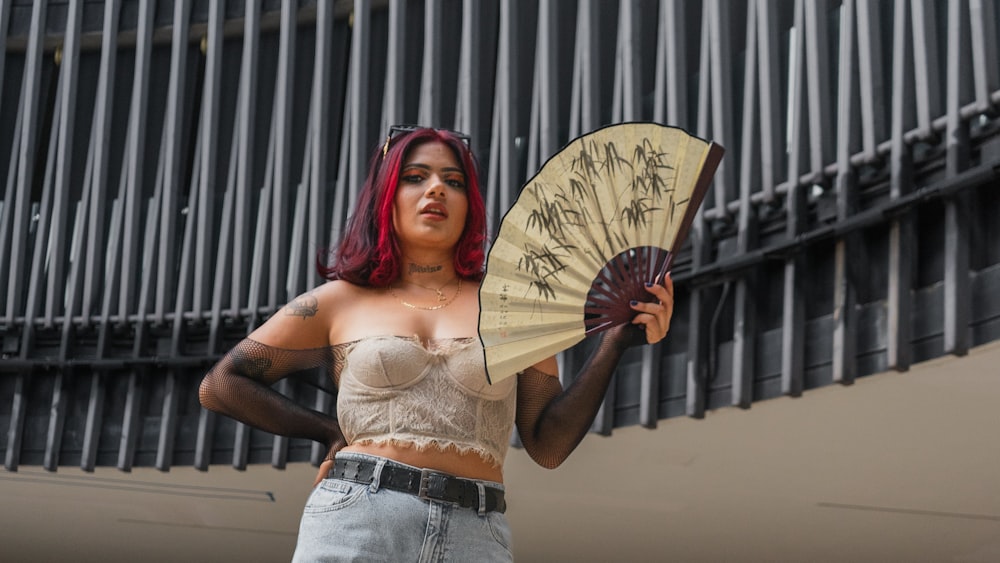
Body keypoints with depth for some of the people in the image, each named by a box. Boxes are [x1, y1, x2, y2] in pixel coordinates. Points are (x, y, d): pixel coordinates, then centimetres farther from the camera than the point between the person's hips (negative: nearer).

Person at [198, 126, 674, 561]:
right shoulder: (341, 302, 13)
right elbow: (220, 385, 17)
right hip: (353, 523, -1)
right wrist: (331, 431, 11)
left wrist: (616, 343, 1)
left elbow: (547, 443, 10)